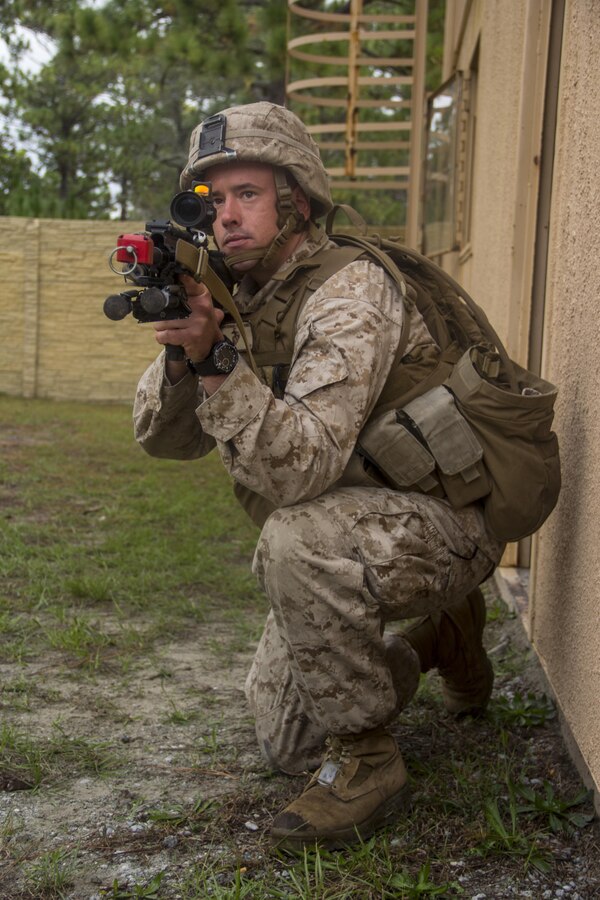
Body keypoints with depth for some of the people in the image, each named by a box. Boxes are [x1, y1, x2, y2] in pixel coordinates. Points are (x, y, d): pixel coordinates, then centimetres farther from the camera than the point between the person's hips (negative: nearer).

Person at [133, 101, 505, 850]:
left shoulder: (350, 291, -24)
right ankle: (434, 636, 32)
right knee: (284, 744, 13)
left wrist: (216, 358, -42)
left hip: (442, 524, -8)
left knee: (300, 540, -39)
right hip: (351, 542, 8)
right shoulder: (242, 298, 1)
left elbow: (303, 466, -34)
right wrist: (179, 354, -23)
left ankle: (365, 760, -18)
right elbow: (163, 437, -4)